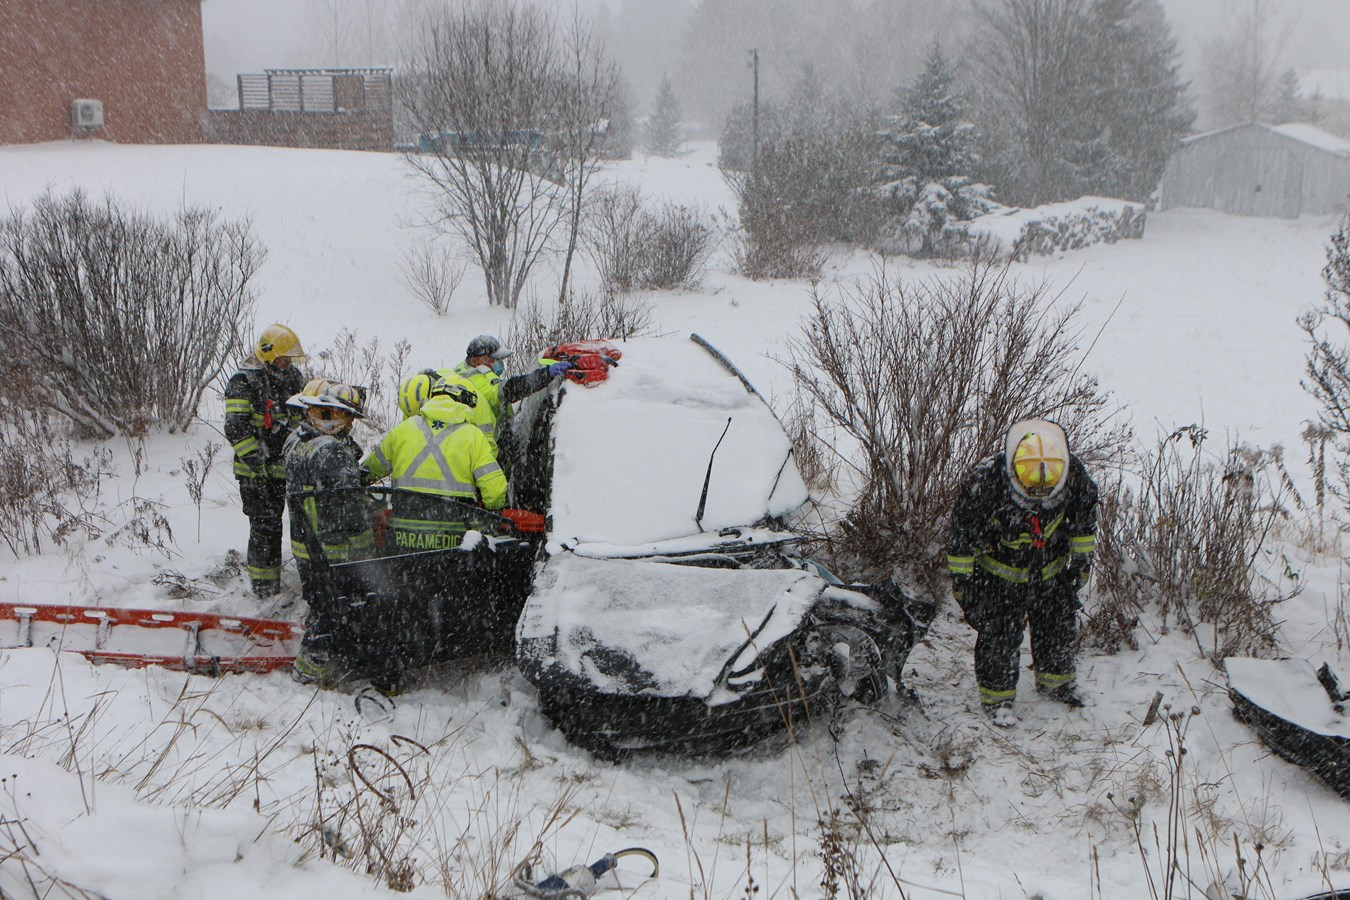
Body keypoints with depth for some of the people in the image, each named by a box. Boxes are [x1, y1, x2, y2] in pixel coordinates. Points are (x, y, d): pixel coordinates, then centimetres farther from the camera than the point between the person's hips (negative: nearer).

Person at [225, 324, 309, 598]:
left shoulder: (293, 377, 13)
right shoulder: (243, 382, -9)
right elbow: (236, 428, -16)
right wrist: (255, 461, -23)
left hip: (286, 469, 6)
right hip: (256, 473, -6)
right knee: (265, 528, -6)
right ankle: (263, 589, 2)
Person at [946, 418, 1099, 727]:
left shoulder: (1074, 475, -22)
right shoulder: (986, 482, -33)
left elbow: (1084, 519, -1)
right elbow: (964, 533, -19)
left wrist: (1081, 560, 8)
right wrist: (961, 581, -12)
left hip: (1052, 570, 4)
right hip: (1001, 572, -4)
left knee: (1059, 626, 17)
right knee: (999, 635, -1)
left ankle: (1055, 680, 42)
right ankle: (996, 696, 20)